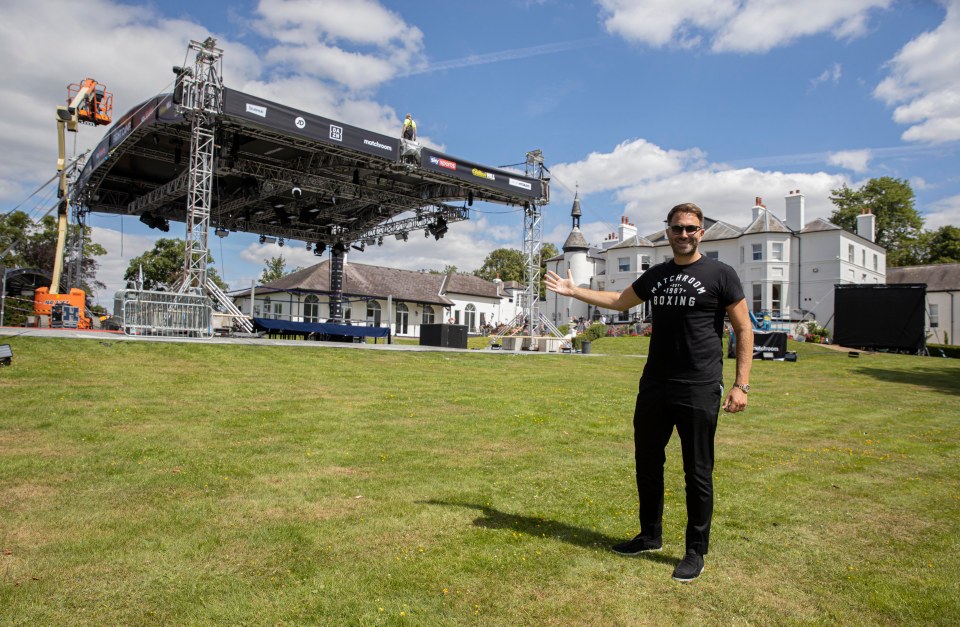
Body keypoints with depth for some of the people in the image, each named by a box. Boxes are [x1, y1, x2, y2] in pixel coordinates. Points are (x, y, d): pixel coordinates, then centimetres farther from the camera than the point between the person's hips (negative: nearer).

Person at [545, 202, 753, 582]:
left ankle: (696, 552, 21)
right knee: (647, 463, 15)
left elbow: (744, 329, -4)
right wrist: (573, 291, 24)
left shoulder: (720, 274, -4)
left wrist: (741, 384, -12)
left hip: (699, 391, -5)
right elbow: (619, 301, 25)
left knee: (697, 473, 4)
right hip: (653, 387, 6)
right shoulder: (656, 275, 11)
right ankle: (651, 535, 33)